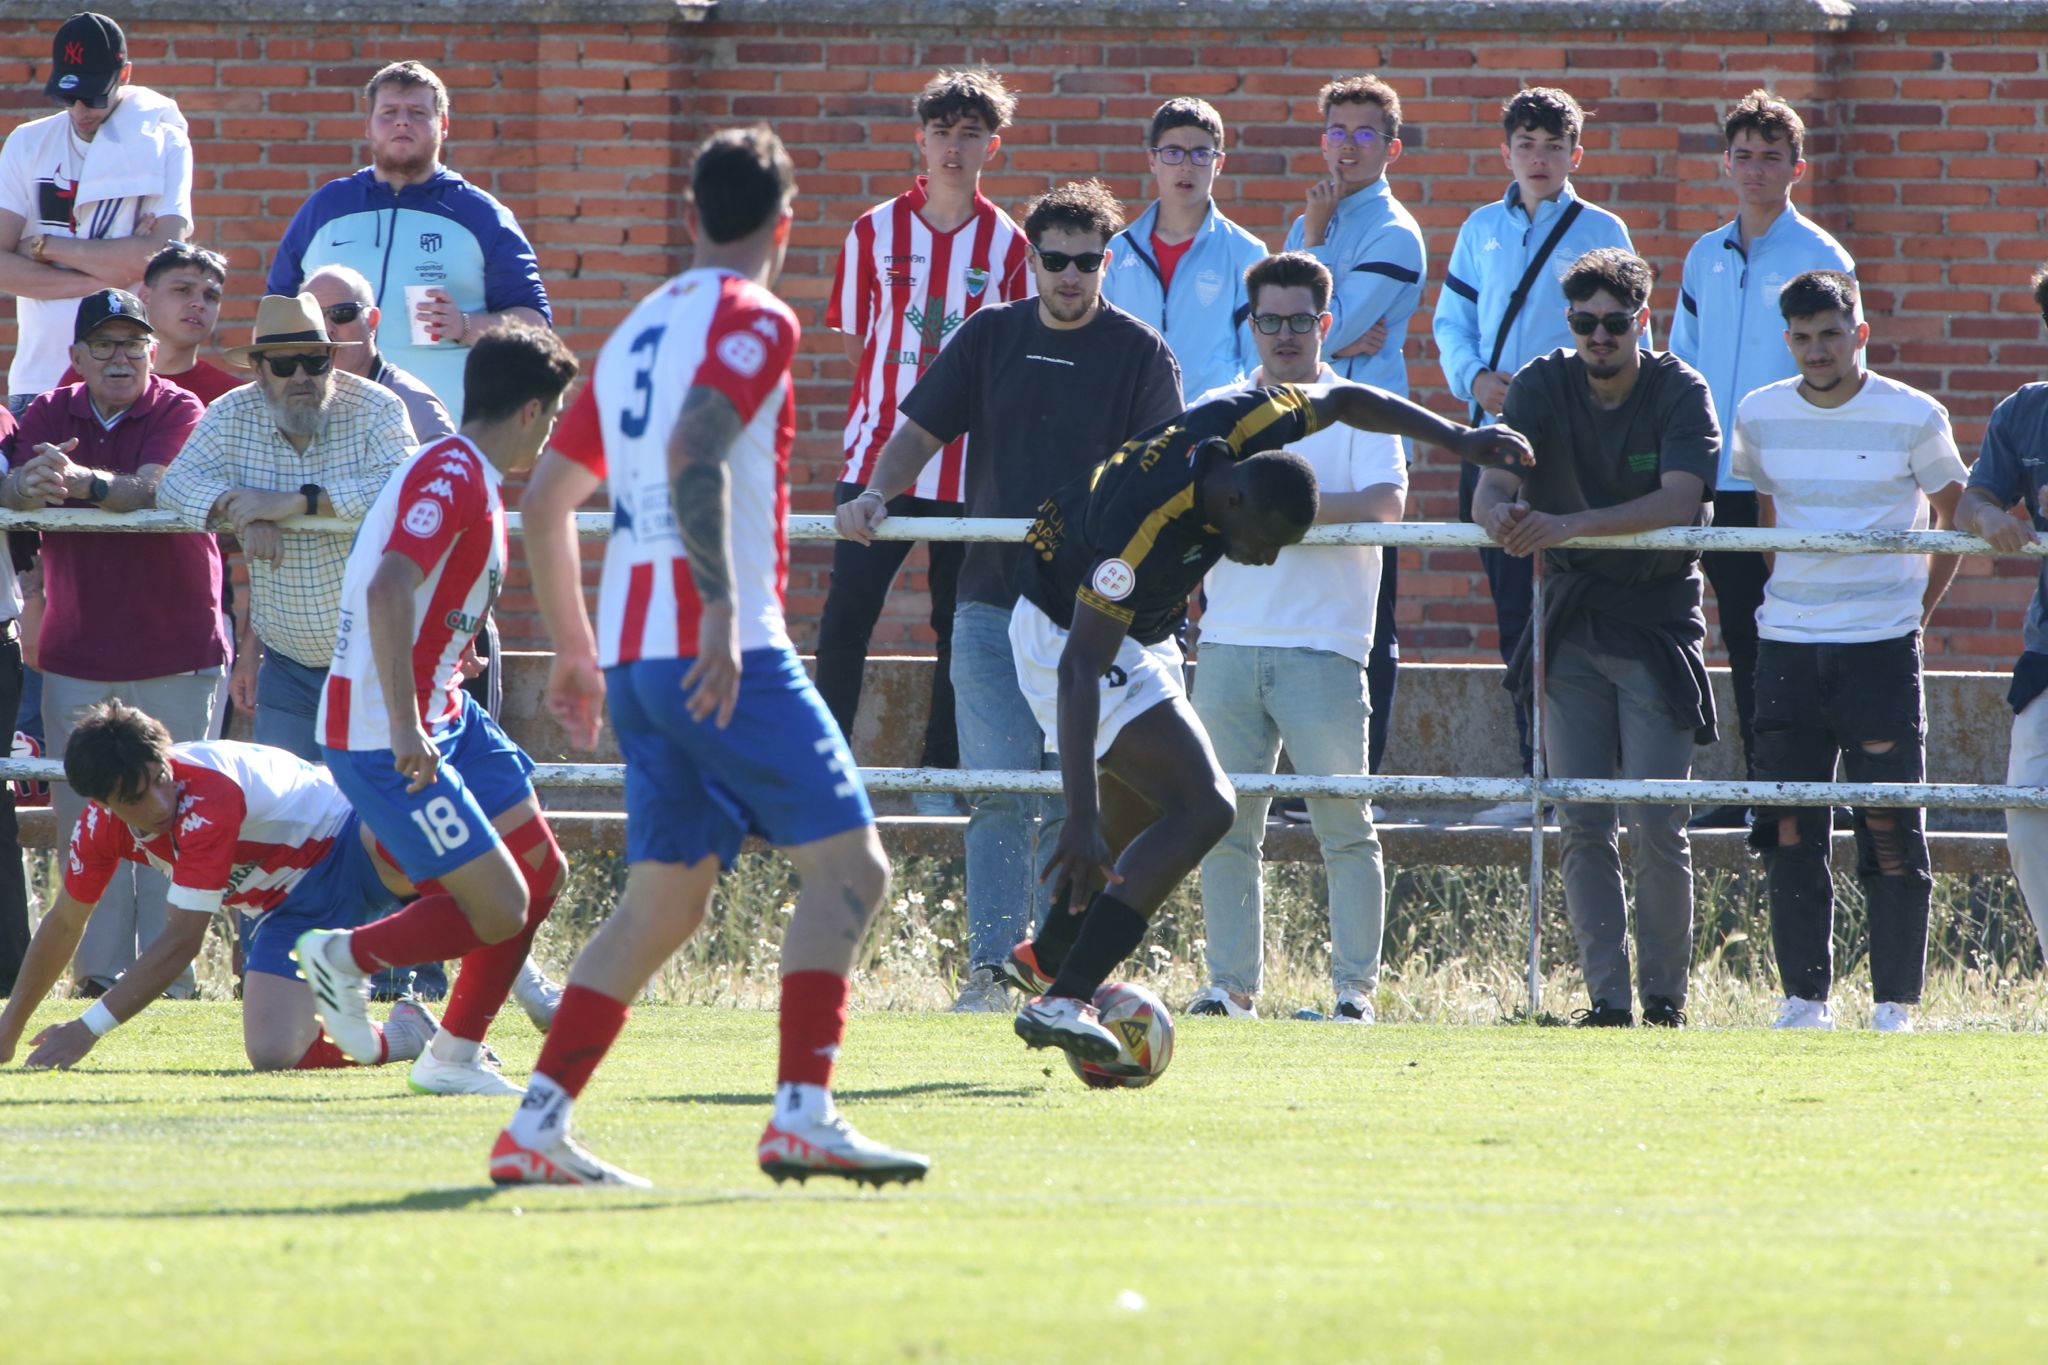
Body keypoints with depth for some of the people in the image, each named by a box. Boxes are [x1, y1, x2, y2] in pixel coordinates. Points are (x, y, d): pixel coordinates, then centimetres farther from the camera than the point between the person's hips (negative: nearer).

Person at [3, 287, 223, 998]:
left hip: (175, 653, -3)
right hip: (76, 657, 3)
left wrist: (78, 481, -41)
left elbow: (149, 490, -22)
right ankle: (99, 971, 8)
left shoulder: (179, 412, -4)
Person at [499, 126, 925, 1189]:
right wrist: (722, 609, -25)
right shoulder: (752, 321, -3)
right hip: (724, 651, -8)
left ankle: (538, 1122, 2)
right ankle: (802, 1114, -15)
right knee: (847, 868, -4)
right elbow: (694, 454, -20)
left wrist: (575, 647, 32)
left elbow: (545, 498, 25)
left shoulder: (638, 333, 21)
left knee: (662, 903, 11)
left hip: (634, 657, 8)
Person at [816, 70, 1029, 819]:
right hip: (878, 451, 0)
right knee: (847, 614, -6)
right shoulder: (876, 231, 4)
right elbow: (855, 339, 9)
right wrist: (899, 393, -1)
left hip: (969, 465, 0)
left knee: (961, 623, 4)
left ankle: (943, 773, 13)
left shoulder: (1005, 243, 4)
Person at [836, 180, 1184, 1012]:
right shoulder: (990, 338, 10)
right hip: (991, 601, 2)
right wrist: (874, 494, -7)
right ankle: (990, 967, -6)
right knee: (997, 793, -5)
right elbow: (921, 431, 11)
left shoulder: (1138, 353, 2)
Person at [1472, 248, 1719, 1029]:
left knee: (1657, 829, -8)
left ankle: (1665, 998, 2)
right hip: (1570, 631, 3)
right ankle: (1607, 1000, 1)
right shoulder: (1542, 387, 1)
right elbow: (1491, 489, -10)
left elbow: (1679, 500, -24)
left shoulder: (1680, 393, -8)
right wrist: (1503, 515, -36)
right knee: (1583, 827, -1)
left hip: (1658, 627, -3)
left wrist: (1569, 525, -35)